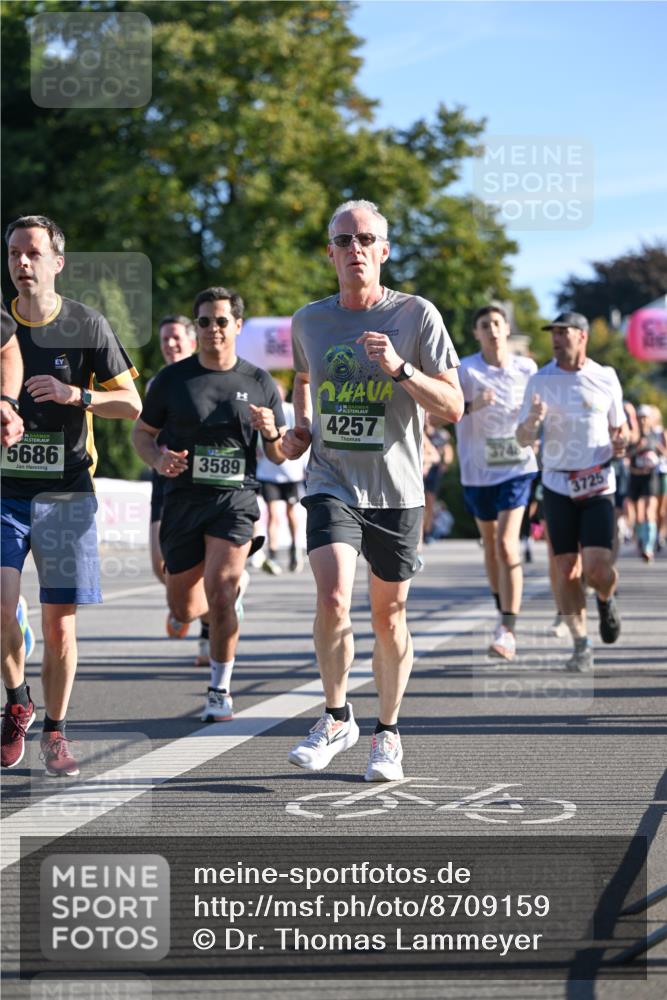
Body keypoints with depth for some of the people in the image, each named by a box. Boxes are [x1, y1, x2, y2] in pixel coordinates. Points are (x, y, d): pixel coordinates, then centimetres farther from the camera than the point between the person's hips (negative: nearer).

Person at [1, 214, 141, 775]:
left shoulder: (87, 325, 0)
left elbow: (131, 403, 2)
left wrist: (75, 394, -14)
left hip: (65, 495, -1)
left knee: (60, 627, 1)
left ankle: (55, 734, 17)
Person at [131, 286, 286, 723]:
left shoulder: (260, 384, 5)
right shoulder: (172, 379, 3)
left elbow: (280, 456, 10)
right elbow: (142, 433, 12)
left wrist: (272, 432, -12)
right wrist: (158, 459, -10)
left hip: (235, 499, -2)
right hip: (183, 501, 2)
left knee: (219, 594, -19)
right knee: (183, 608, 7)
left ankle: (221, 688, -1)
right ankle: (234, 587, 45)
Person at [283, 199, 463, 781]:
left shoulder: (417, 315, -4)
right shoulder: (309, 321, 6)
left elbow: (453, 407, -6)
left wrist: (399, 368, -20)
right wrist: (301, 426, 10)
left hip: (397, 491, -1)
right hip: (331, 485, 1)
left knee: (388, 614, 7)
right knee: (332, 597, -19)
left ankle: (388, 733, 25)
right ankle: (337, 718, 2)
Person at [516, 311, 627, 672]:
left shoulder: (606, 379, 3)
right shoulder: (540, 381, 2)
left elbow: (617, 427, 15)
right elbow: (523, 438, 2)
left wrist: (620, 442, -8)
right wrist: (532, 420, -20)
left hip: (598, 484, -1)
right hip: (557, 485, 1)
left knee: (597, 567, -12)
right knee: (566, 570, -1)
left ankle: (606, 601, 23)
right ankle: (580, 644, 10)